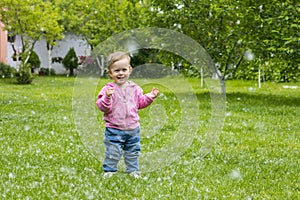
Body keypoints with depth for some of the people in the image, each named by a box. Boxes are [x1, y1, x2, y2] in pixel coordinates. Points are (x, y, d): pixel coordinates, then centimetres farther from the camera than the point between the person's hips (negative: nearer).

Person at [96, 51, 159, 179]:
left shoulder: (134, 88, 3)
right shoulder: (108, 89, -13)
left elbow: (140, 102, 14)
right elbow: (102, 106, -19)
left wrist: (150, 97, 1)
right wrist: (107, 97, -36)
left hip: (132, 128, 4)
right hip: (114, 129, -4)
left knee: (133, 151, 17)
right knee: (113, 152, -2)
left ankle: (133, 170, 34)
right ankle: (109, 170, 16)